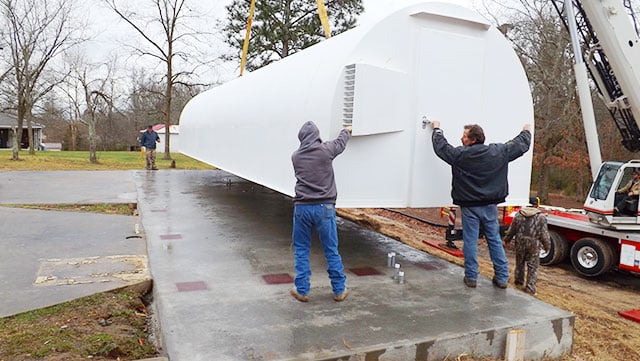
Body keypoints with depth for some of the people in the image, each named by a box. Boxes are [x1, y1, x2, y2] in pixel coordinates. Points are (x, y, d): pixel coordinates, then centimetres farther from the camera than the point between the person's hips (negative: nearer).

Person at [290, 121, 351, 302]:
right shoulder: (325, 150, -4)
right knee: (331, 250, 9)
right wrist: (347, 131, 41)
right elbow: (340, 142, 18)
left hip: (302, 207, 2)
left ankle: (302, 290, 17)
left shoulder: (296, 156, 5)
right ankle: (339, 290, 19)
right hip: (324, 207, -2)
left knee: (301, 250, 13)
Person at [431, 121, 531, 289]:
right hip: (490, 206, 3)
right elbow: (521, 145, 11)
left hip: (470, 207, -3)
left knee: (470, 242, 6)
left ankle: (471, 277, 13)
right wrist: (526, 131, 33)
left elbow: (441, 146, 3)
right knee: (495, 240, 12)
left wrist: (437, 129, 21)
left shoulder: (460, 155, -12)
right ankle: (502, 277, 18)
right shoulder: (498, 152, -3)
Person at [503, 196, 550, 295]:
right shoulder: (541, 217, -8)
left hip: (520, 243, 3)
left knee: (520, 263, 20)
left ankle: (519, 280, 33)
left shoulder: (518, 214, 0)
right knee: (533, 266, 4)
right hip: (533, 245, -3)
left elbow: (512, 229, 8)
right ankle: (530, 287, 1)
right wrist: (547, 246, 7)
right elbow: (544, 234, -5)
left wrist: (507, 239, 23)